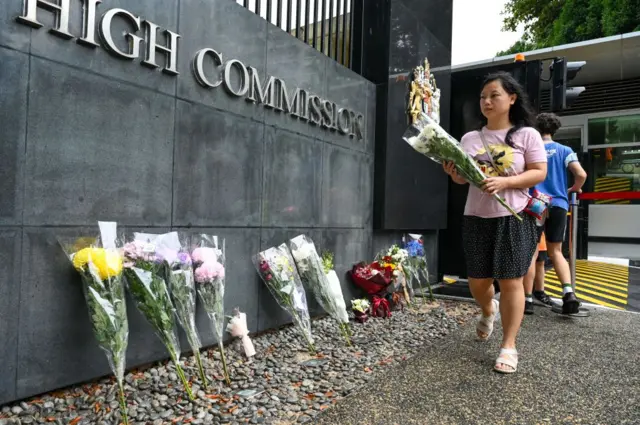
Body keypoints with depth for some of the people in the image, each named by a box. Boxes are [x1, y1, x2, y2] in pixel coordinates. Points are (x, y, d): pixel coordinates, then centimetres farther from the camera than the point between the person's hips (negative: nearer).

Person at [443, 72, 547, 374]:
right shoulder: (470, 138, 9)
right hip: (476, 218, 3)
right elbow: (462, 178, 9)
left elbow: (539, 173, -5)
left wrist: (504, 182, -21)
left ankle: (509, 346, 10)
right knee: (477, 281, 8)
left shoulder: (527, 134, 0)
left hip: (513, 218, -3)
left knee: (510, 281, -3)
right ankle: (488, 311, 43)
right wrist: (454, 174, -15)